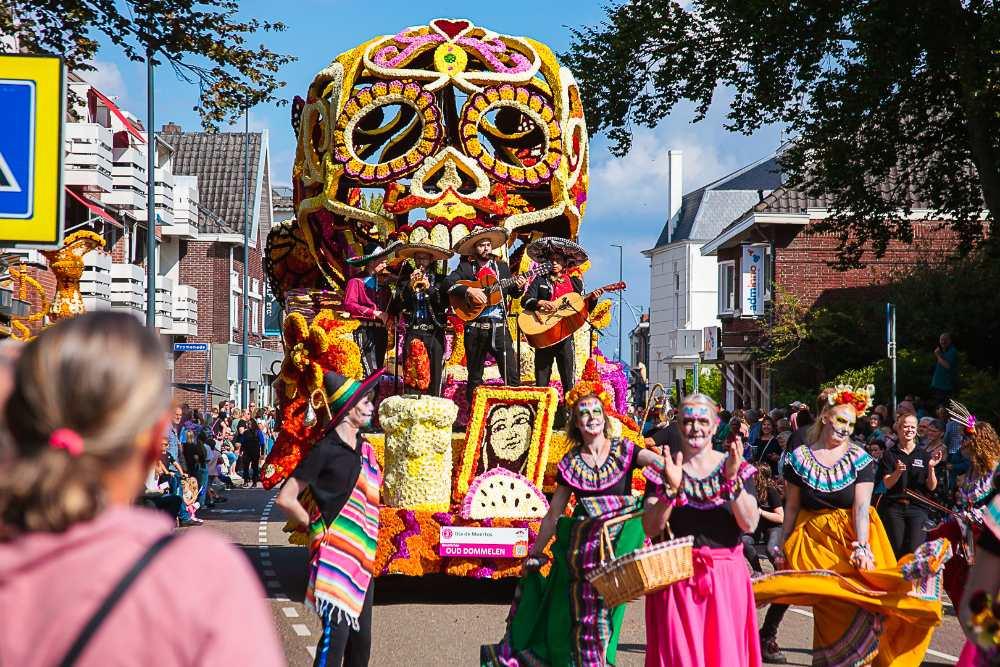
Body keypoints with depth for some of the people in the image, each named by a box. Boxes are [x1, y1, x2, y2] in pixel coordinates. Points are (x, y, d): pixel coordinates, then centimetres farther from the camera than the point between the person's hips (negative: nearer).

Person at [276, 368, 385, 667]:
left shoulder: (365, 449, 11)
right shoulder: (326, 450, -12)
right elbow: (286, 499, -14)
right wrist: (315, 529, -6)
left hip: (362, 557, 8)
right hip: (335, 556, -8)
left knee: (361, 637, 11)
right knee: (336, 634, -10)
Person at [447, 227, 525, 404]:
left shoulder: (502, 266, 15)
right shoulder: (466, 266, 4)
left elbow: (513, 293, 18)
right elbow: (449, 283, -10)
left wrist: (519, 287, -4)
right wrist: (469, 291, -21)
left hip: (499, 326, 2)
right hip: (475, 328, -2)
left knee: (512, 374, -5)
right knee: (475, 376, 7)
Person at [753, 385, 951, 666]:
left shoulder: (860, 458, -2)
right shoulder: (799, 458, 0)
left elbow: (861, 506, -11)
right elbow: (791, 506, 6)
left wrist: (862, 546, -22)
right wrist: (782, 545, 6)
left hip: (852, 536, 0)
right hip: (814, 541, 0)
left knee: (860, 598, -11)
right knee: (832, 606, -9)